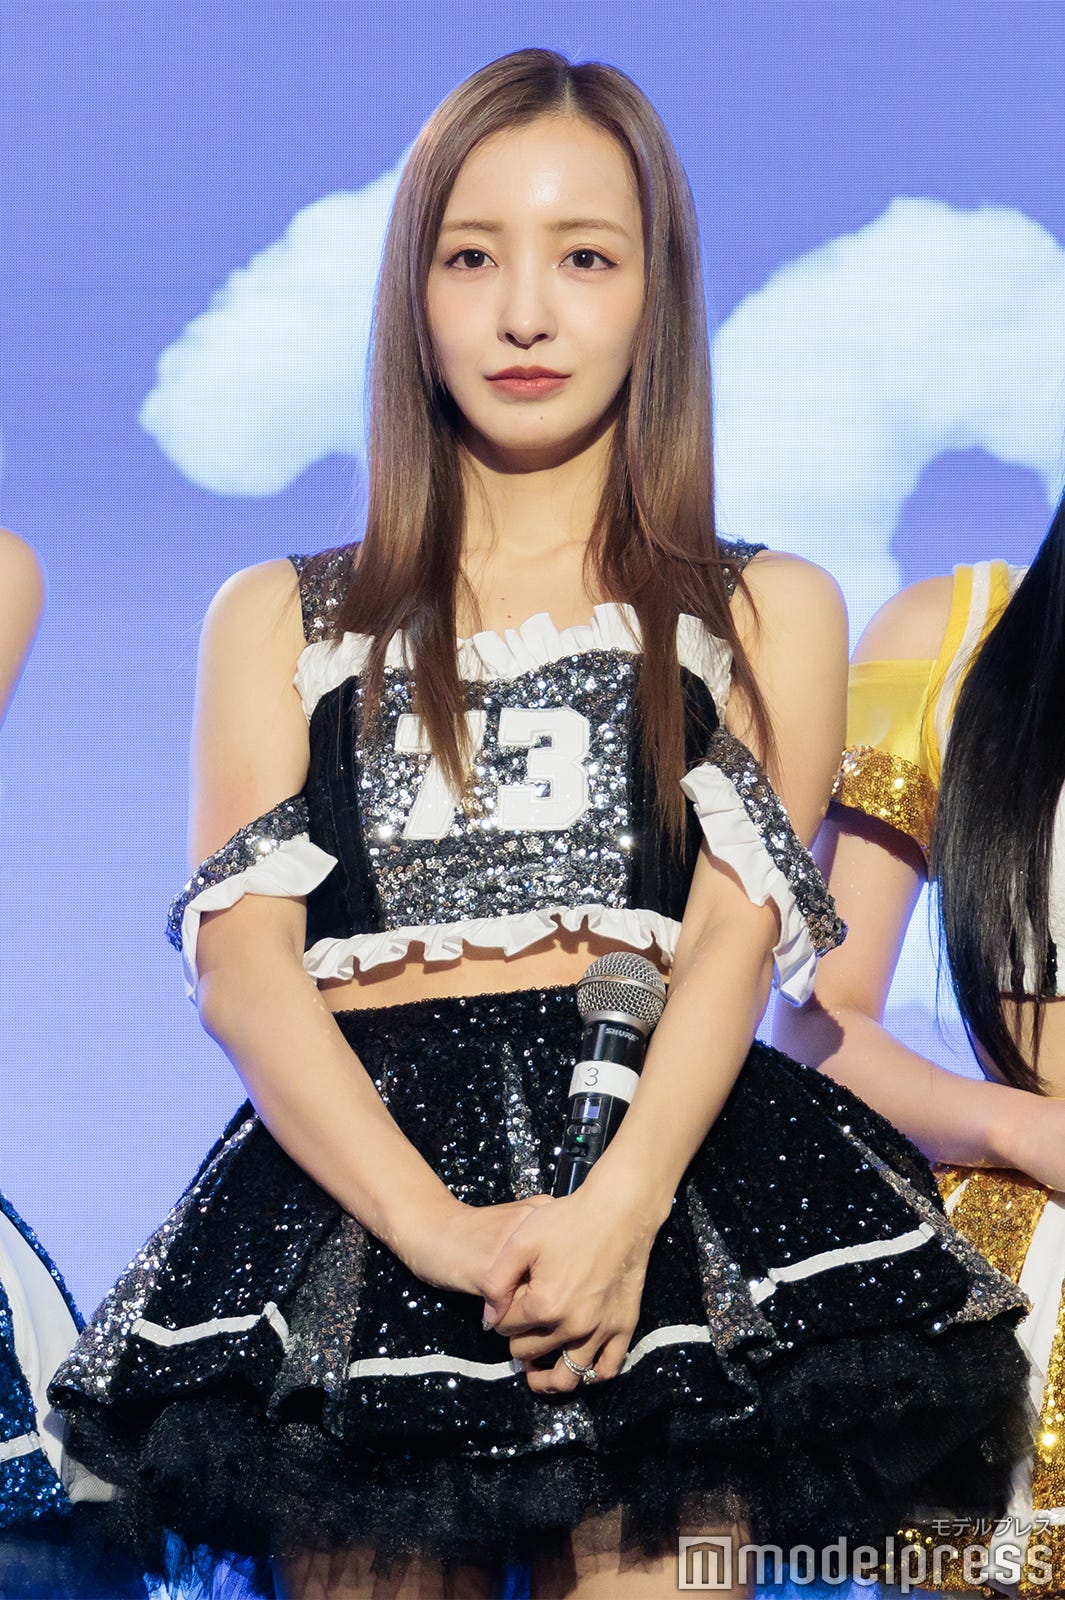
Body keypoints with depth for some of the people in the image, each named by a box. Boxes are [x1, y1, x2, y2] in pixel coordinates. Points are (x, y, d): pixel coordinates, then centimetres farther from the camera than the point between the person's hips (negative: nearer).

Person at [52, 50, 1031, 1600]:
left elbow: (738, 937, 3)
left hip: (671, 1160, -1)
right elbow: (241, 958, 4)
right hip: (353, 1176, 1)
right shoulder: (278, 622, 19)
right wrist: (433, 1223, -15)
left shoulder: (769, 613, 18)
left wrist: (621, 1204, -18)